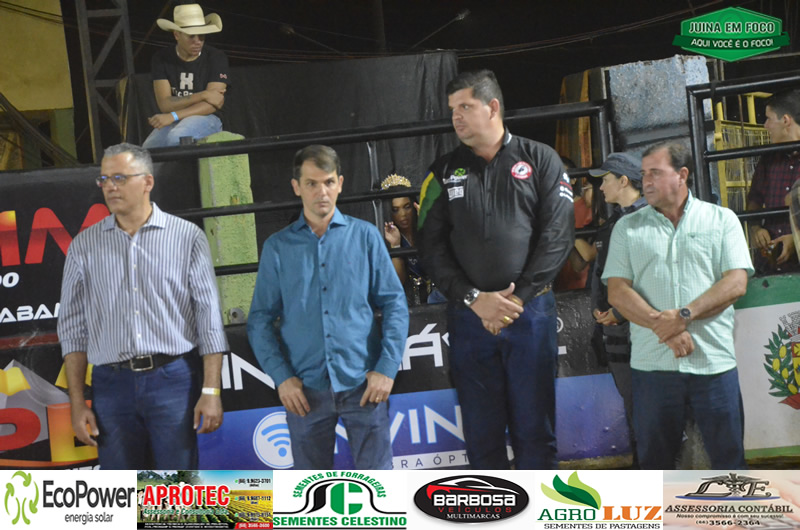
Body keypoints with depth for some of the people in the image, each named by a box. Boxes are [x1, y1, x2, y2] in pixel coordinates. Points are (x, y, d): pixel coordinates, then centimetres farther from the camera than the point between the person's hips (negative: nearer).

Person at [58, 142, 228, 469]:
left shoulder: (187, 237, 1)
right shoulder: (84, 246, 7)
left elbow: (209, 318, 0)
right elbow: (73, 328, 9)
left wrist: (211, 391, -6)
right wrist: (77, 404, 4)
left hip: (174, 380, -2)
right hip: (112, 384, 2)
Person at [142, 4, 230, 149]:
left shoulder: (216, 58, -4)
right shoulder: (162, 58, 2)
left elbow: (212, 104, -13)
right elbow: (164, 104, -6)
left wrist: (173, 116, -23)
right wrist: (203, 95, -18)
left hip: (205, 119, -2)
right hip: (171, 122, 2)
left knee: (176, 137, -37)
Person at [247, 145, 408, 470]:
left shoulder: (365, 236, 4)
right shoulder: (278, 247, 6)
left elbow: (394, 304, 2)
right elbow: (260, 320, 5)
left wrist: (386, 369, -7)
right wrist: (281, 377, -6)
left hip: (363, 384, -1)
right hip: (305, 390, 1)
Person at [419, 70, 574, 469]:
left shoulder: (540, 160, 5)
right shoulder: (444, 173, 11)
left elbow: (557, 235, -3)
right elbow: (432, 246, 4)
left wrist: (517, 299, -11)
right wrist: (474, 299, -10)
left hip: (530, 312, -2)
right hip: (469, 317, 2)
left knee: (534, 428, 2)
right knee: (481, 431, 5)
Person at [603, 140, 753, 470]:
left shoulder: (721, 220, 8)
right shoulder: (628, 228, 11)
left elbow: (736, 283, -3)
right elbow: (617, 293, 1)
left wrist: (684, 315, -14)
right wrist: (664, 328, -13)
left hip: (713, 361, -1)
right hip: (651, 364, 1)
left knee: (728, 456, 3)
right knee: (653, 460, 7)